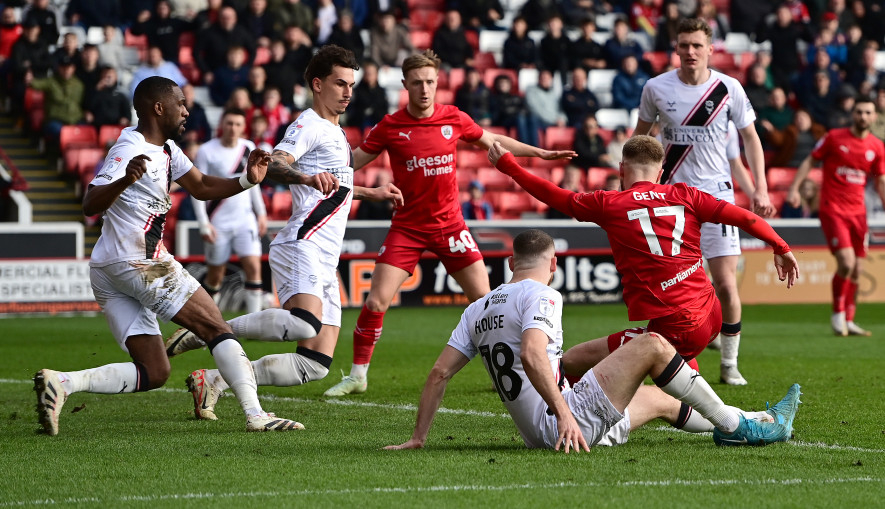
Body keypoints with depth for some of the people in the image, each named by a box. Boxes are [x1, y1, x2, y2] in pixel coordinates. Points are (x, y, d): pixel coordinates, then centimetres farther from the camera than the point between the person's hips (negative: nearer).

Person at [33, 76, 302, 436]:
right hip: (137, 264, -10)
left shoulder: (167, 149, 15)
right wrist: (125, 180, -41)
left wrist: (247, 180, 4)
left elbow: (202, 188, 22)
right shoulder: (130, 150, -14)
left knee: (153, 372, 4)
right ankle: (256, 415, -11)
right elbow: (89, 206, -22)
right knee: (216, 328, -6)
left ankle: (61, 382, -9)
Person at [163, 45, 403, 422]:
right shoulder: (309, 125, -3)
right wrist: (306, 177, -39)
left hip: (324, 263, 9)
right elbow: (273, 164, -22)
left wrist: (371, 194, 47)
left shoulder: (335, 131, 27)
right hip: (301, 247, -9)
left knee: (315, 364, 0)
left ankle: (215, 380, 5)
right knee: (306, 325, -36)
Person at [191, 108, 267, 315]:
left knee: (253, 267, -11)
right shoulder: (207, 151, -9)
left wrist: (261, 213, 14)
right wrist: (204, 224, -14)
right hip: (218, 223, -3)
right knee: (215, 276, 4)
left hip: (245, 219, 3)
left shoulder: (249, 148, 4)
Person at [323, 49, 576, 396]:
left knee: (484, 299, -2)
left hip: (449, 224, 1)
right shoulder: (390, 126, -6)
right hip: (407, 227, -1)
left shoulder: (454, 119, -1)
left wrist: (542, 153, 16)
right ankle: (357, 375, 5)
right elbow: (353, 161, 0)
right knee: (376, 303, -10)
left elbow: (494, 141, 15)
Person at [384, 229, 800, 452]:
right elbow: (531, 355, -25)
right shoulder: (541, 296, -8)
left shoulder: (478, 309, 14)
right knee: (652, 345, -3)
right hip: (567, 422, -9)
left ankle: (741, 423, 34)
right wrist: (564, 413, -28)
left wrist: (418, 437, 11)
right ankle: (735, 426, 6)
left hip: (538, 432, 9)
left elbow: (439, 372, 9)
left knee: (657, 398, 24)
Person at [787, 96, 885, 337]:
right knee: (846, 263, -18)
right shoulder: (834, 138, -3)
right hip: (833, 210, -4)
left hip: (858, 211, 4)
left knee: (857, 269, 5)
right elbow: (810, 161, 3)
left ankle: (848, 321, 16)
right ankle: (838, 313, -1)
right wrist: (794, 188, -6)